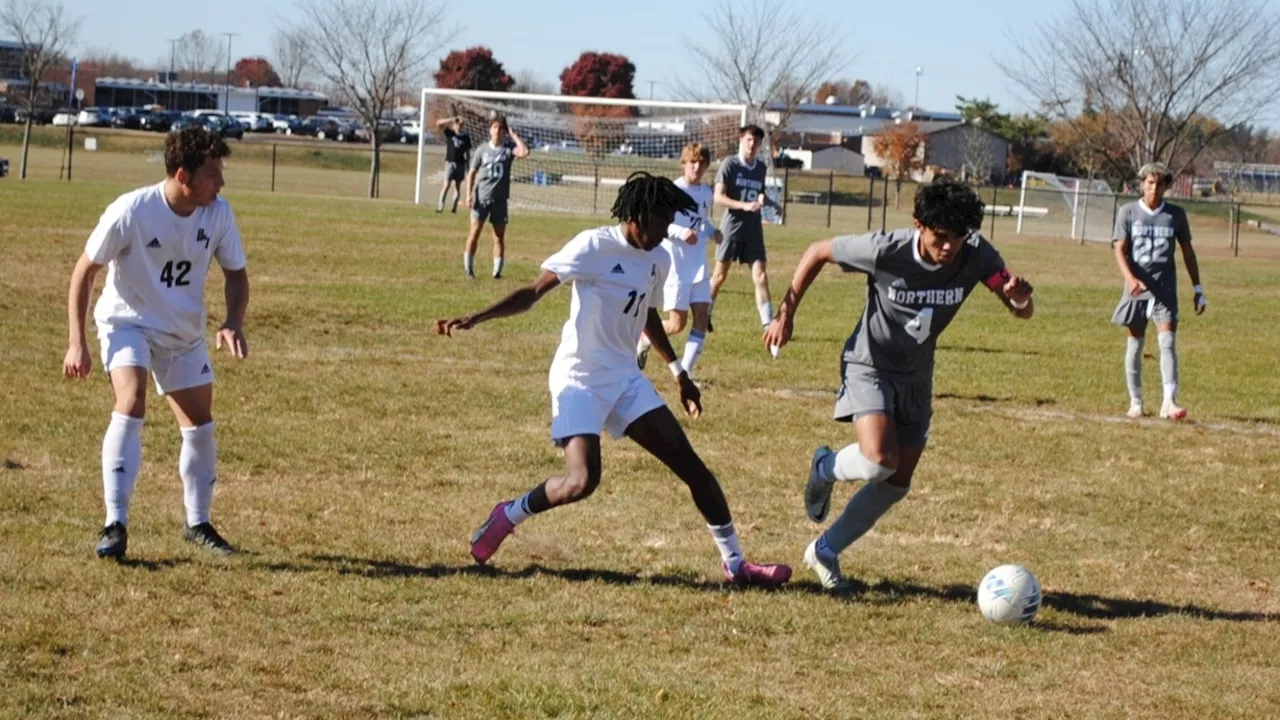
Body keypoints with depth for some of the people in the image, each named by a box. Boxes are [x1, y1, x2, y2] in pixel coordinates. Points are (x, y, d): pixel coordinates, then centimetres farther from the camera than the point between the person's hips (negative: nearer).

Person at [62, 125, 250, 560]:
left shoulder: (218, 214, -14)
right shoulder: (130, 212, -25)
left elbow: (236, 274, 1)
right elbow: (84, 271, -14)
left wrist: (233, 323, -18)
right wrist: (77, 342, -16)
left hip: (184, 333, 5)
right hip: (127, 322, -5)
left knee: (200, 425, 7)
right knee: (131, 405, -26)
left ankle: (198, 524, 28)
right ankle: (115, 525, -24)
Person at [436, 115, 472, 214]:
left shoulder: (465, 137, 5)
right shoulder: (449, 133, 1)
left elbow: (467, 153, 10)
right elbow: (439, 123, -9)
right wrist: (451, 120, -17)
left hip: (461, 164, 2)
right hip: (450, 162, -2)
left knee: (457, 186, 5)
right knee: (447, 184, -11)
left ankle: (454, 207, 9)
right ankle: (440, 206, -14)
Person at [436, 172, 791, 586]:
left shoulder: (657, 260, 8)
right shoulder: (595, 247, -14)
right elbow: (532, 294, -14)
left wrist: (677, 372, 30)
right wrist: (475, 319, -25)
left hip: (626, 380, 7)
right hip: (580, 381, -7)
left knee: (690, 465, -1)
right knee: (582, 481, -23)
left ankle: (735, 563, 7)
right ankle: (507, 517, 5)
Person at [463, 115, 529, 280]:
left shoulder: (508, 149, 1)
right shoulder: (482, 150, 3)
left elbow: (524, 152, -20)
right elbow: (472, 173, 5)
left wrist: (514, 136, -9)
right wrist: (469, 195, -3)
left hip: (500, 199, 1)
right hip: (481, 197, -1)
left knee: (499, 235, 2)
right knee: (475, 231, -5)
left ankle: (497, 270, 7)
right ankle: (468, 268, 1)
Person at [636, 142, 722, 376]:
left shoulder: (706, 193, 10)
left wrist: (712, 232, 4)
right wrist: (680, 232, -27)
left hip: (698, 267, 6)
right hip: (675, 267, -6)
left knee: (702, 317, -5)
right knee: (677, 324, -5)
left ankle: (686, 371, 1)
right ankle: (643, 340, 24)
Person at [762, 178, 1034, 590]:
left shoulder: (976, 256, -19)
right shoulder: (885, 251, -27)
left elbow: (1020, 310, -17)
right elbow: (818, 252, -11)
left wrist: (1020, 298, -42)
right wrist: (787, 313, -10)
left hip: (916, 376, 5)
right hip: (869, 366, -5)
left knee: (898, 482, 7)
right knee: (879, 461, -26)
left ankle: (826, 551, 25)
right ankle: (826, 468, 10)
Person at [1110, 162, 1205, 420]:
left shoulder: (1176, 215, 5)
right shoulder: (1128, 212, 1)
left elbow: (1188, 253, 12)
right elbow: (1120, 250, -5)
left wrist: (1198, 289, 9)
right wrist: (1130, 278, -23)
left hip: (1165, 289, 0)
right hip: (1136, 289, 0)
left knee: (1167, 342, -13)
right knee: (1135, 344, 6)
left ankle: (1169, 401, -19)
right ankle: (1135, 401, 18)